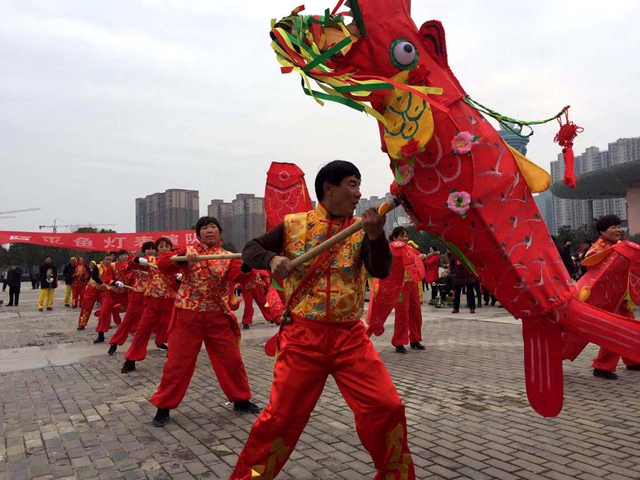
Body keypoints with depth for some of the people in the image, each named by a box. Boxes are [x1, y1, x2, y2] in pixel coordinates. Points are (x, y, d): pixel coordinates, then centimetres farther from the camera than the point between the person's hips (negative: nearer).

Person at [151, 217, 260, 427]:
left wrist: (247, 266, -40)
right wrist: (182, 258, -31)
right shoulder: (188, 251, 1)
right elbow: (162, 263, -12)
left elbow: (238, 274, -17)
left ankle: (241, 400, 26)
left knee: (231, 359, 7)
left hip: (217, 317, 2)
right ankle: (164, 406, 21)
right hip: (188, 315, -1)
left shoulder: (228, 257, 3)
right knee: (178, 361, 4)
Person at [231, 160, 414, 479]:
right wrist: (272, 258, -17)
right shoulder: (293, 225, 1)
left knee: (387, 408, 0)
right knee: (282, 416, 3)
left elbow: (381, 271, -10)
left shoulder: (361, 230, 4)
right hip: (302, 336, -2)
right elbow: (250, 250, 5)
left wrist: (376, 236, -29)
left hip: (350, 337, 2)